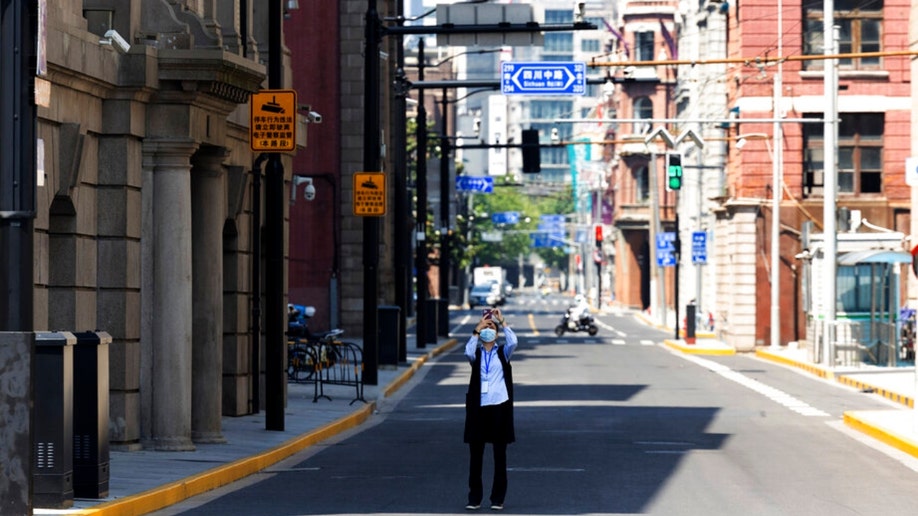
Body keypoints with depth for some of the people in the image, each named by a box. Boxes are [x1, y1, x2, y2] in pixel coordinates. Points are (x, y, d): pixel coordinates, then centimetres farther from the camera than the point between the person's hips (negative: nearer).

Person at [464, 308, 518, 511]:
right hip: (478, 408, 0)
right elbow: (468, 351, -16)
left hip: (499, 406, 0)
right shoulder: (476, 354, 7)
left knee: (500, 455, 3)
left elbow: (513, 342, -13)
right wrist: (477, 330, -17)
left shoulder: (503, 353, 7)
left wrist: (502, 322, -13)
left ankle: (498, 498, 9)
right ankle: (474, 498, 9)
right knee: (475, 454, 3)